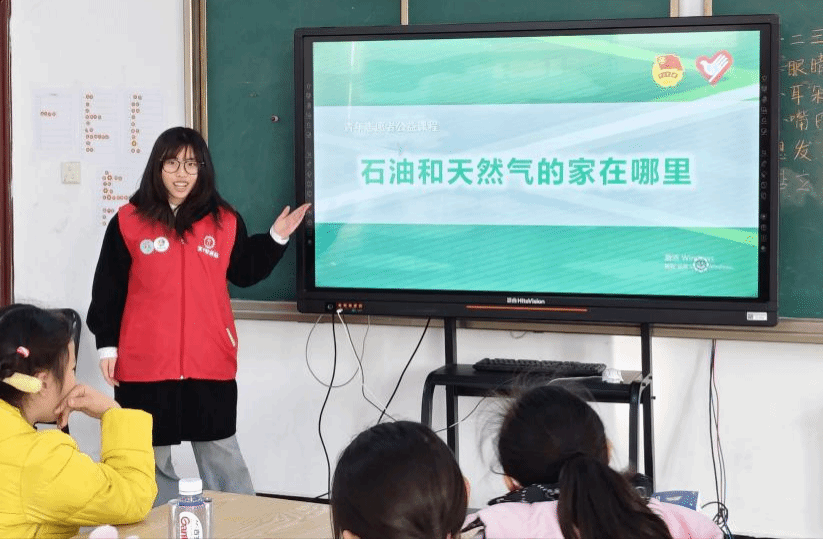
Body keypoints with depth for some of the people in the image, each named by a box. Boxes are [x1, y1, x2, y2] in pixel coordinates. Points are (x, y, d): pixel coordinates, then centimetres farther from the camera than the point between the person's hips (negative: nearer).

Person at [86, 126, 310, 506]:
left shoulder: (224, 221, 6)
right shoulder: (128, 222, -1)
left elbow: (245, 273, 17)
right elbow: (108, 290, 1)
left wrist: (276, 238, 7)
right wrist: (107, 345, -3)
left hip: (210, 363, 1)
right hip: (145, 365, -1)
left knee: (222, 456, 7)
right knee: (148, 458, 8)